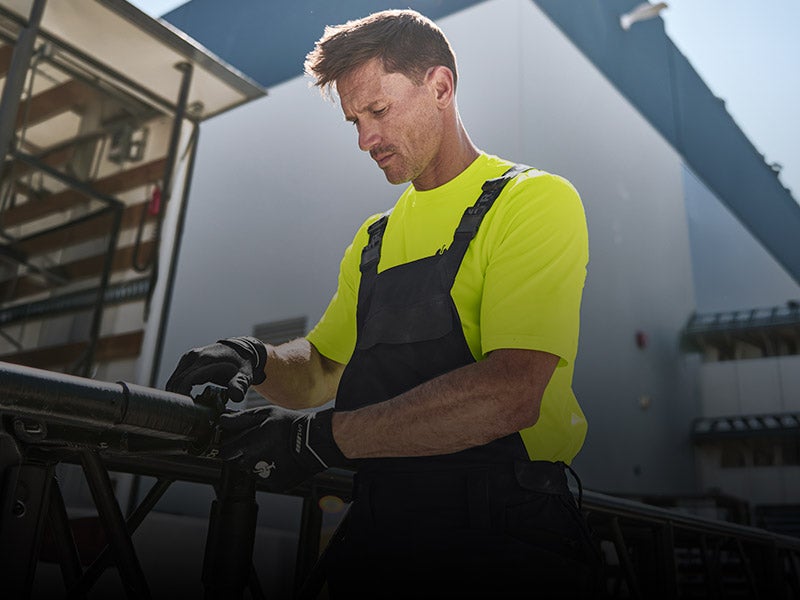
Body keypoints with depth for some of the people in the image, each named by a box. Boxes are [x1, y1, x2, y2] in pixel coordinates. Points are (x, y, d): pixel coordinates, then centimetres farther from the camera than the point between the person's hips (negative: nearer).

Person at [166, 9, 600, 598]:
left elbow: (510, 393, -21)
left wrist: (322, 437, -21)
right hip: (377, 539, 6)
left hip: (502, 546, -5)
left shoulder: (534, 199, -7)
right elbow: (320, 370, 19)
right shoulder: (375, 239, 16)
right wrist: (260, 362, -3)